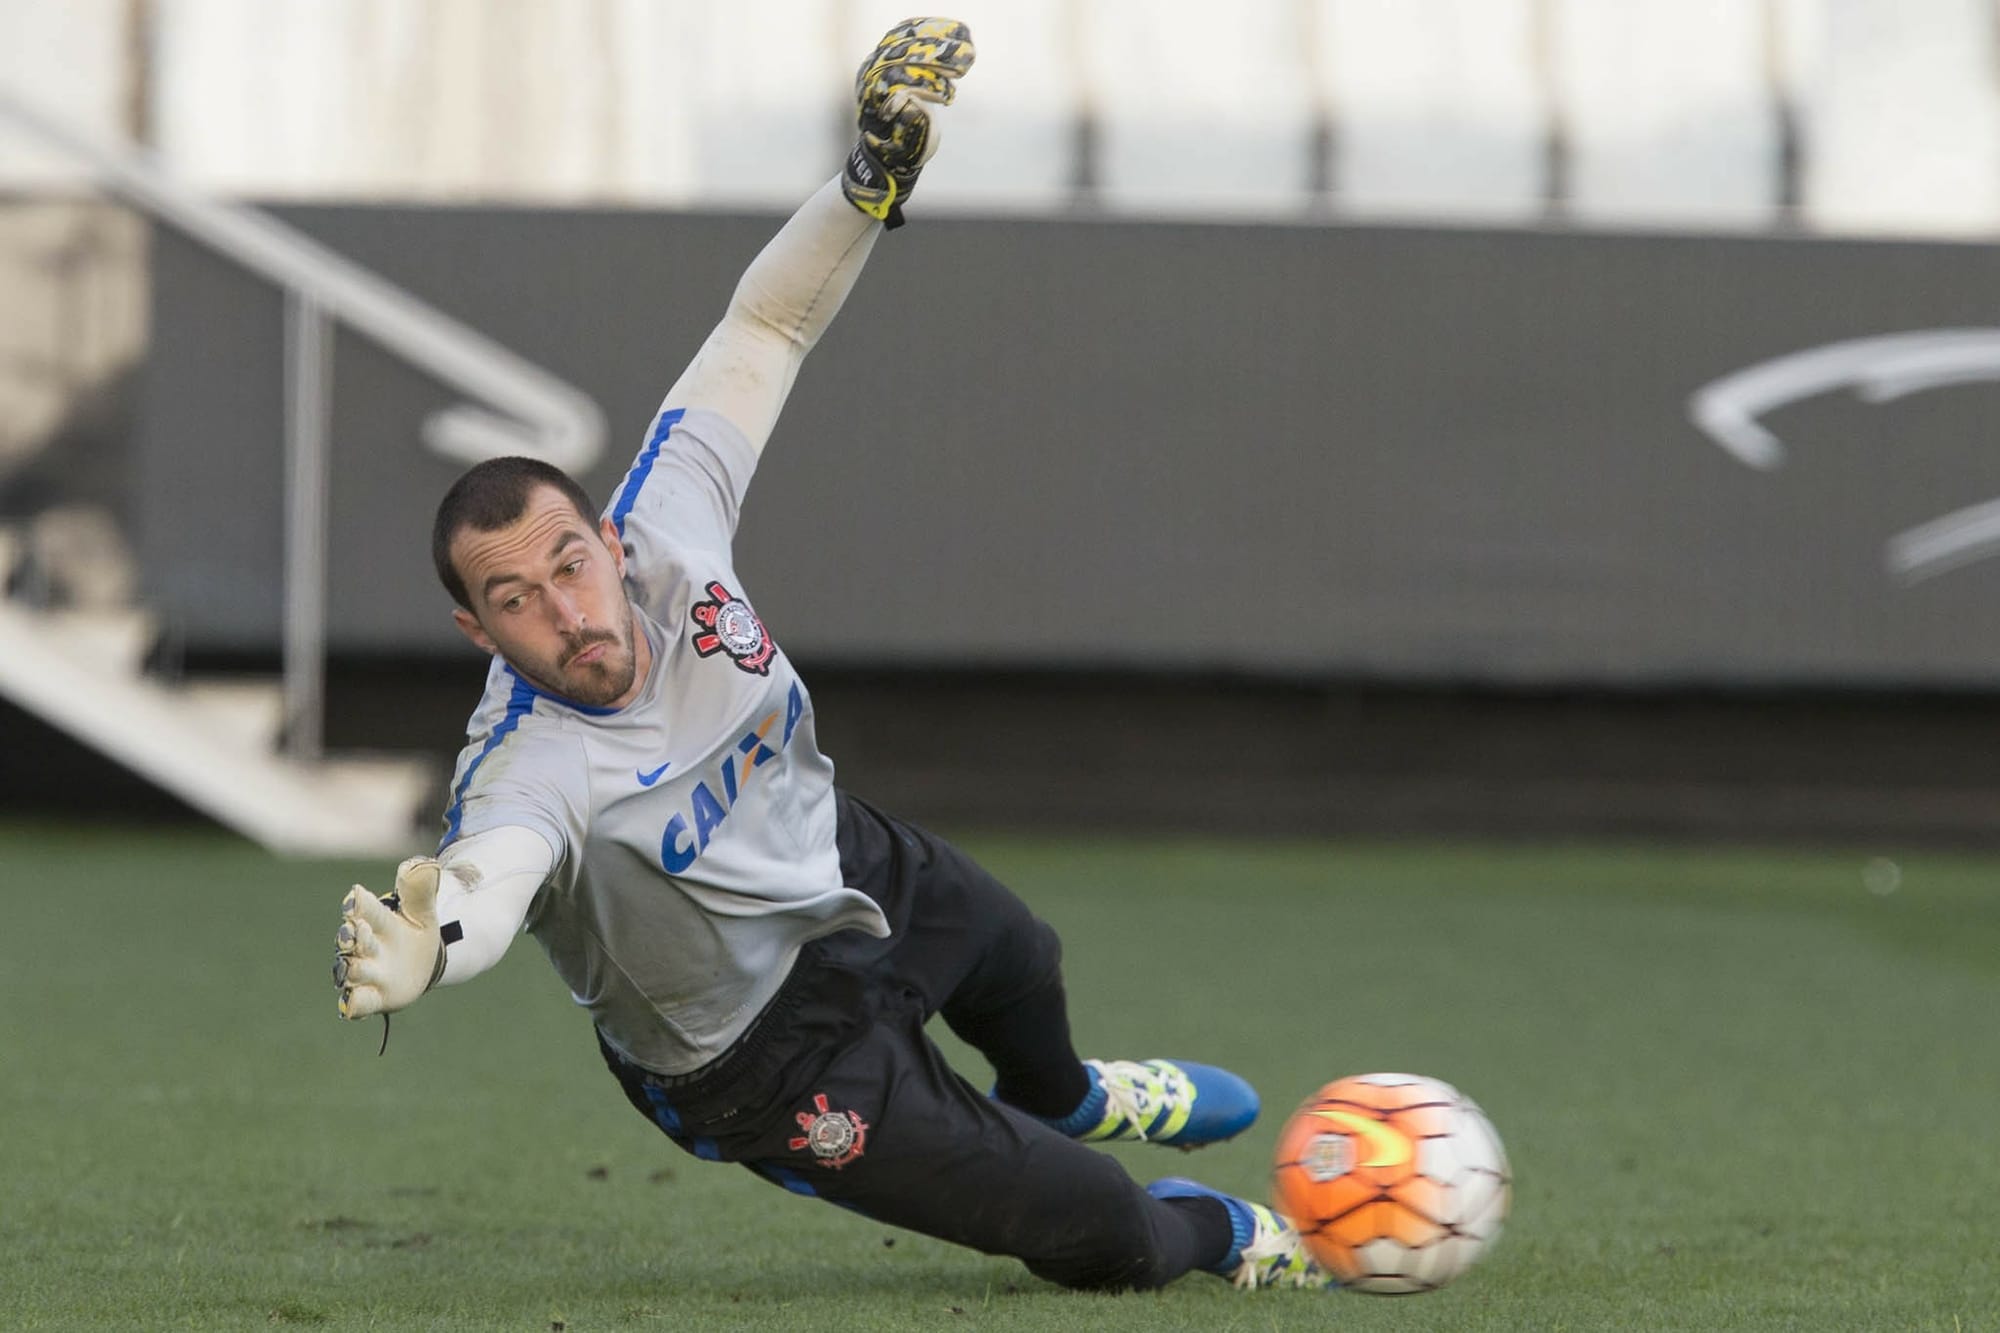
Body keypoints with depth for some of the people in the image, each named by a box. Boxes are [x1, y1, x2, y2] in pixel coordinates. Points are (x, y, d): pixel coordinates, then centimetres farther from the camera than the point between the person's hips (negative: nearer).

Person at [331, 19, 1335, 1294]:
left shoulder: (663, 528, -27)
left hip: (839, 862, 6)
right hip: (764, 1061, -6)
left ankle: (1066, 1096, 74)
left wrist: (874, 181, -28)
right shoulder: (531, 768, -43)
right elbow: (488, 870, -65)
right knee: (1104, 1237, 0)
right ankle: (1216, 1234, 37)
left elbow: (765, 330, -15)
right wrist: (421, 944, -88)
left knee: (1019, 963, 37)